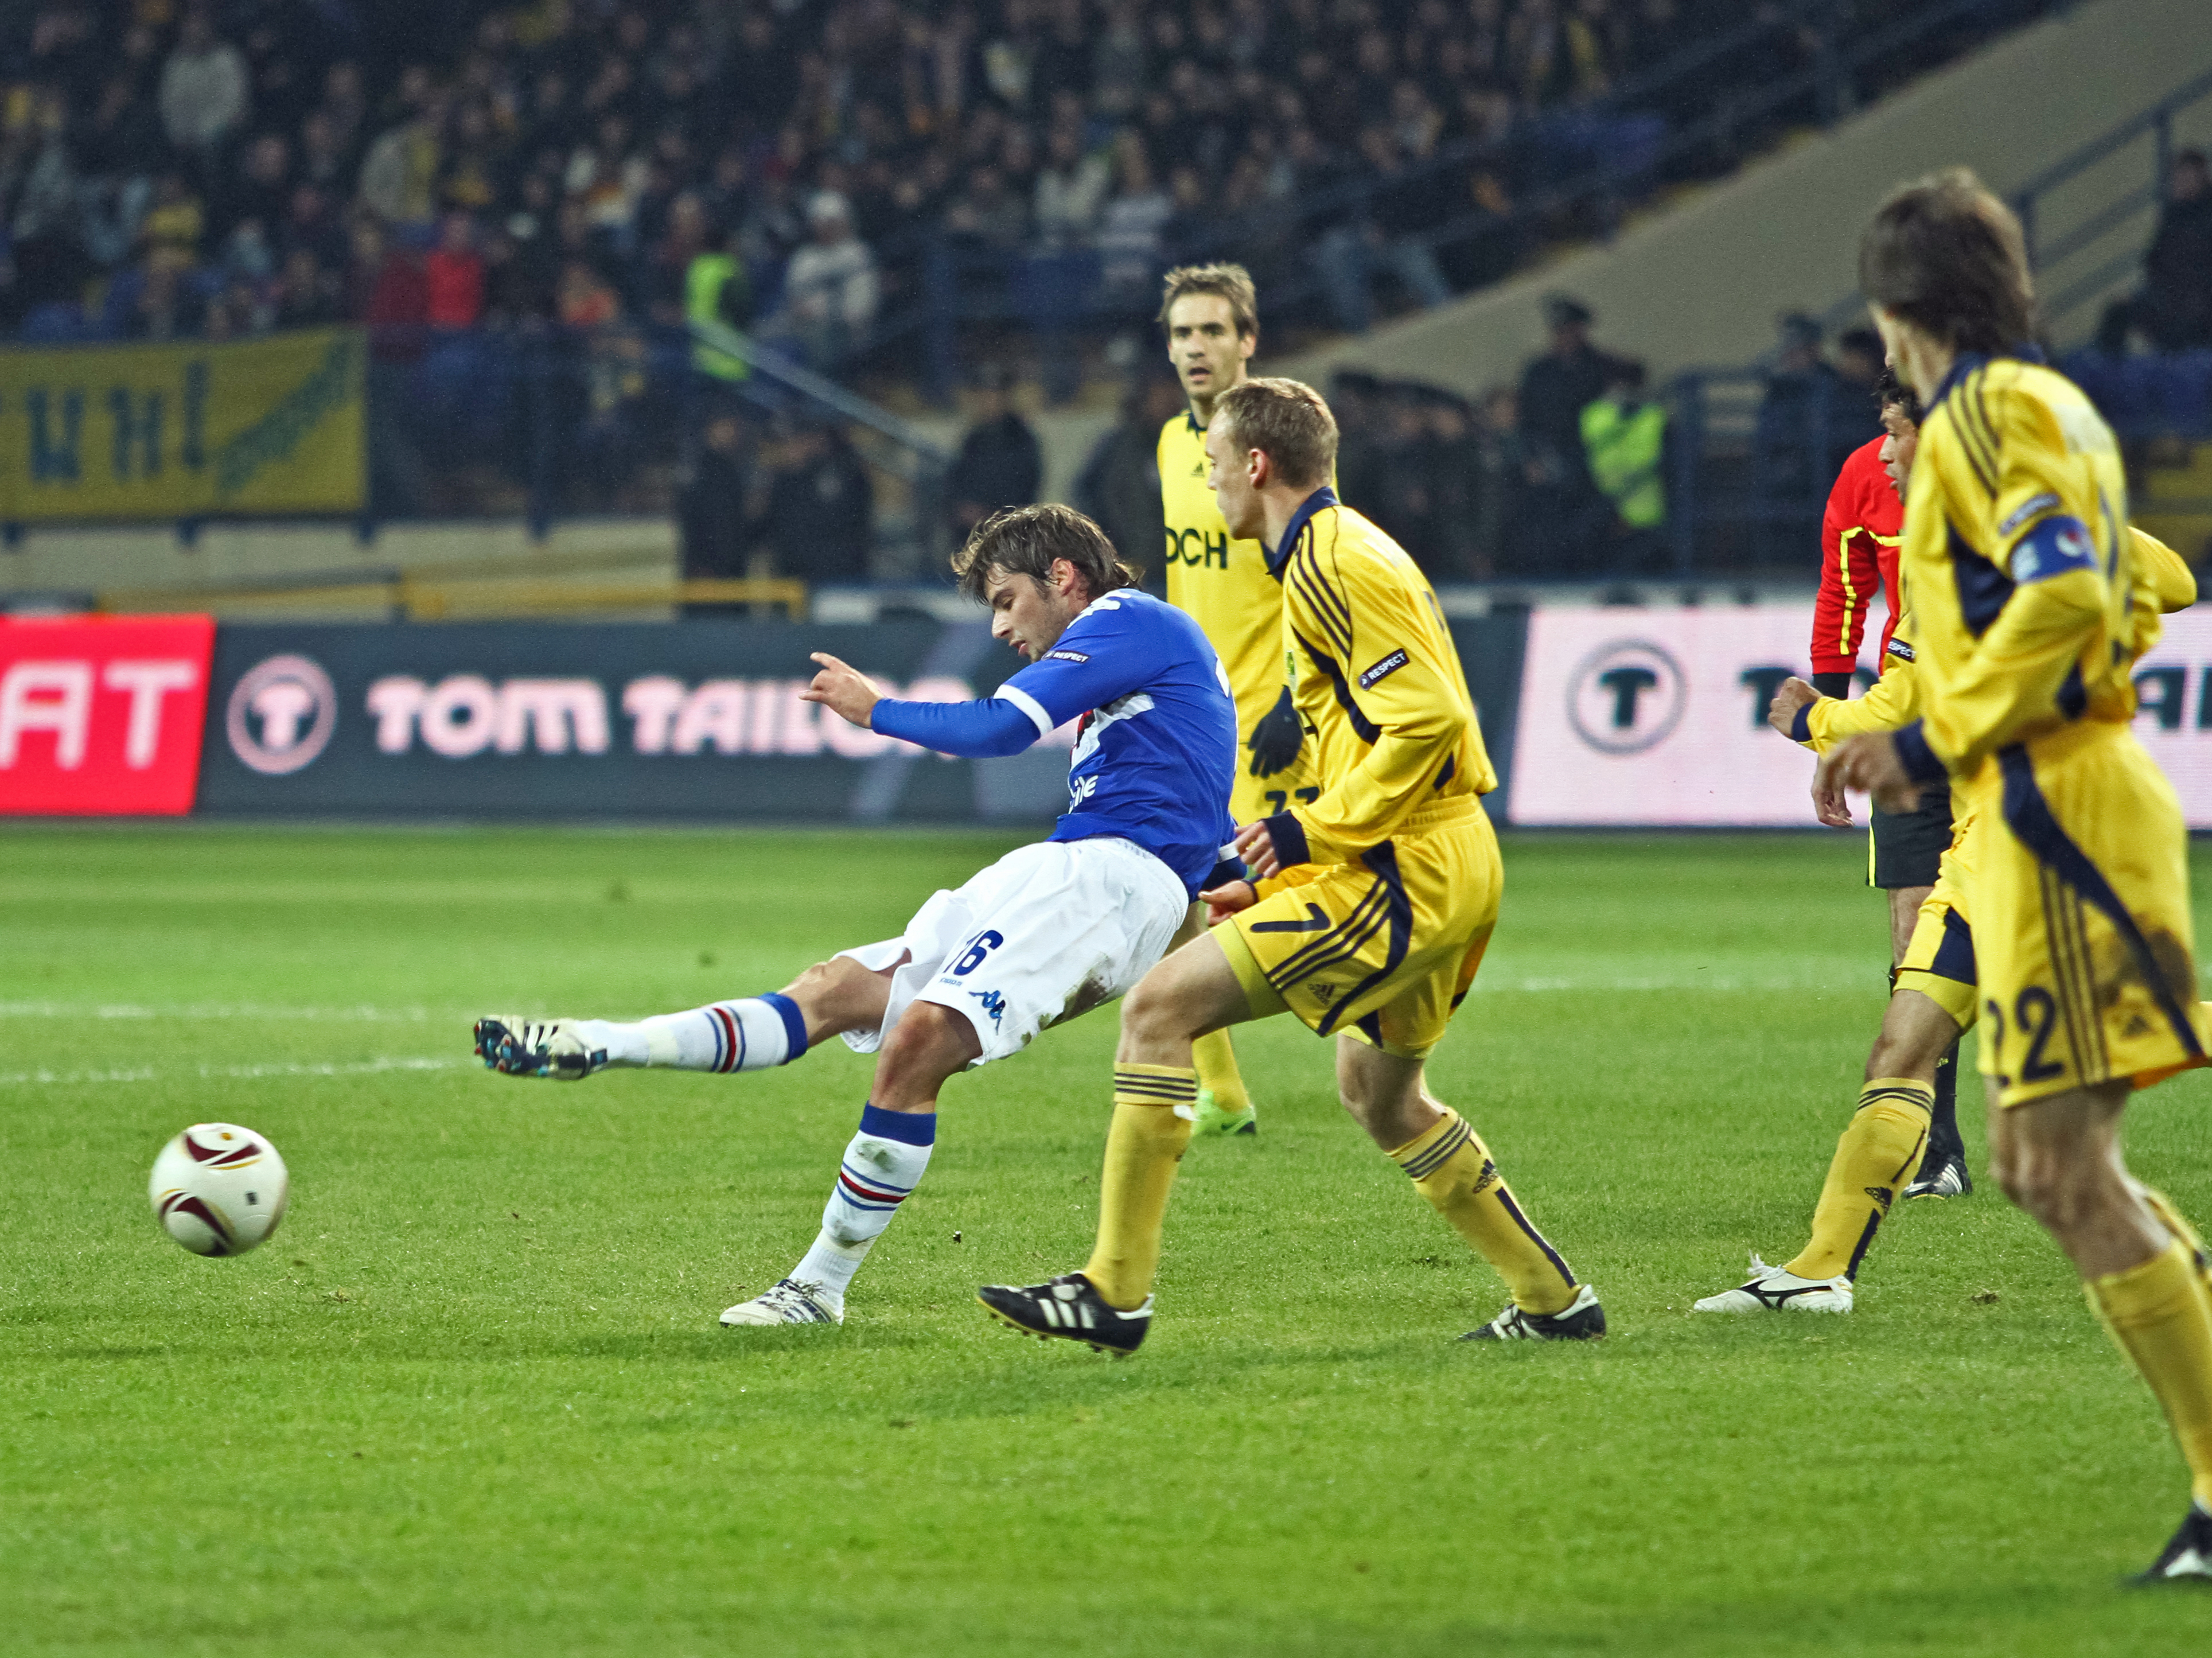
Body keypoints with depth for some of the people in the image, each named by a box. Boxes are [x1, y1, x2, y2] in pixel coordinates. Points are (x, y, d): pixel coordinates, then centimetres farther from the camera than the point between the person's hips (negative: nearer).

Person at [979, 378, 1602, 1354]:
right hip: (1455, 867, 11)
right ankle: (1553, 1301, 30)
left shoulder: (1335, 561, -12)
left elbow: (1429, 716, -22)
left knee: (1160, 1007, -13)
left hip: (1408, 872, -11)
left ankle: (1115, 1293, -15)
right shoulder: (1333, 553, 21)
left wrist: (1311, 831, -18)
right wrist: (1279, 883, 23)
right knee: (1378, 1093, 26)